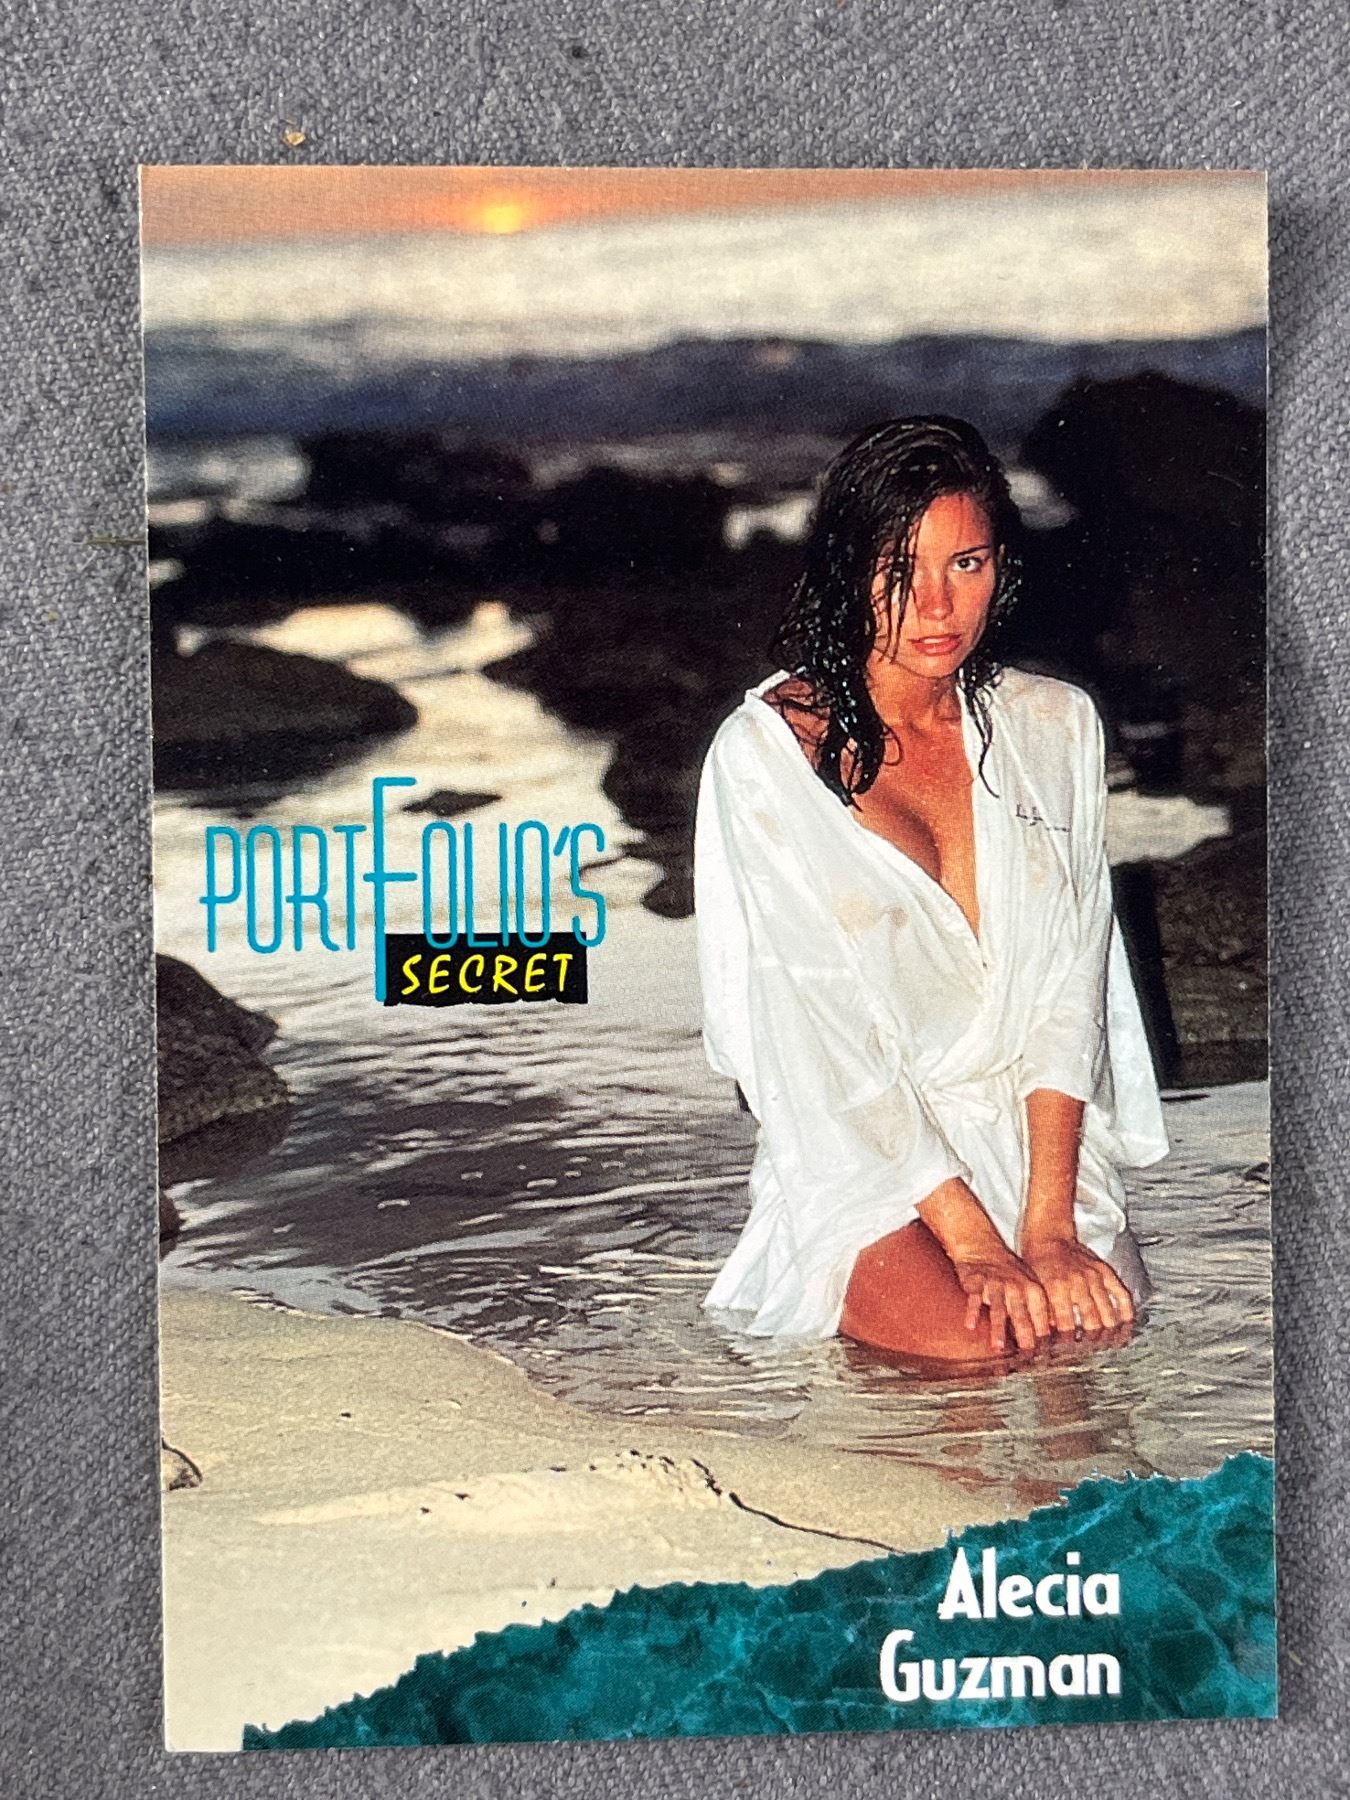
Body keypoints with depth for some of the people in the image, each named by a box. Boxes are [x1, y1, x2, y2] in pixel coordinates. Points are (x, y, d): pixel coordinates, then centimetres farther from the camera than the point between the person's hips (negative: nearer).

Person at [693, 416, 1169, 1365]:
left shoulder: (1057, 727, 5)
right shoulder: (766, 753, -8)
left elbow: (1069, 990, 0)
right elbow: (821, 1036, -12)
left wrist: (1049, 1223, -12)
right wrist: (971, 1239, -18)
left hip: (1038, 1142, 4)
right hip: (859, 1154, -3)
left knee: (1097, 1317, -22)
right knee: (980, 1343, -27)